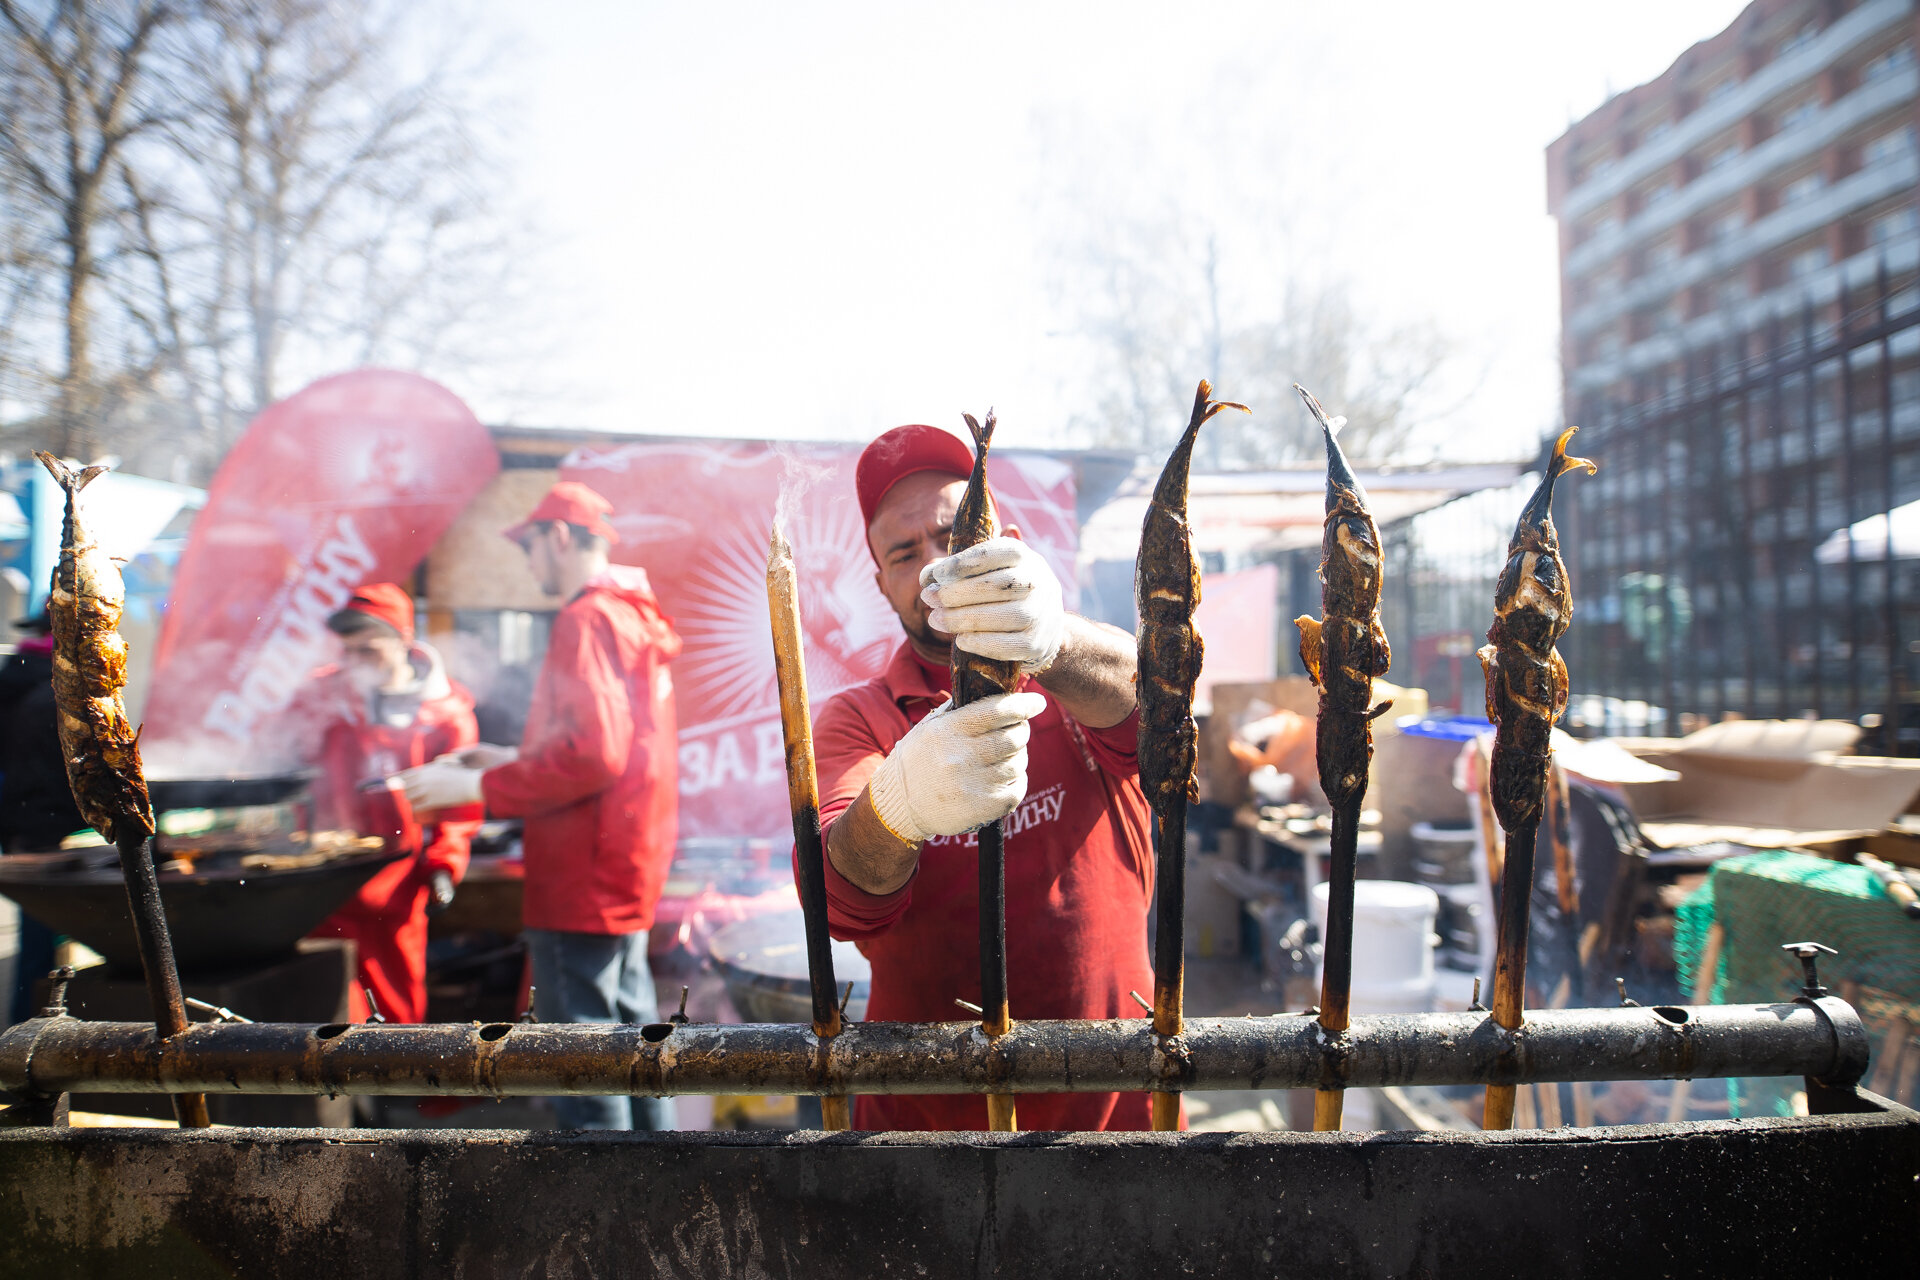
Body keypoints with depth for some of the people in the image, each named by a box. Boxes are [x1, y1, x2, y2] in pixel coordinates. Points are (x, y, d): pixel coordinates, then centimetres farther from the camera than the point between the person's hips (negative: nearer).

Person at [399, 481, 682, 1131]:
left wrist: (477, 787, -17)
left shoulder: (587, 619, -15)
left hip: (583, 879, -10)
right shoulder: (634, 617, 16)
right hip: (628, 870, 10)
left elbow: (593, 757, -24)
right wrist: (512, 758, 17)